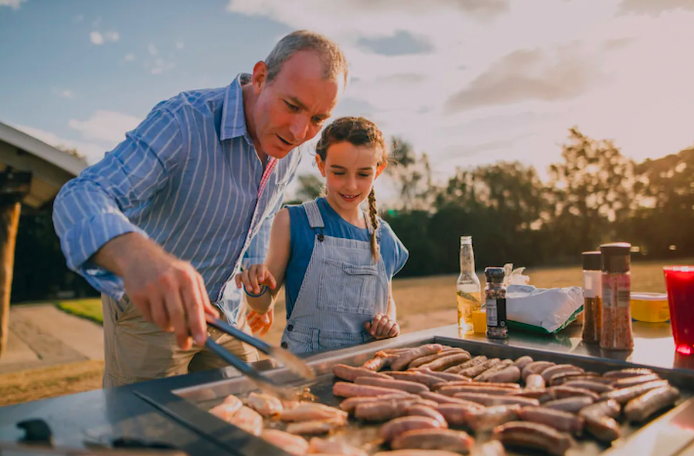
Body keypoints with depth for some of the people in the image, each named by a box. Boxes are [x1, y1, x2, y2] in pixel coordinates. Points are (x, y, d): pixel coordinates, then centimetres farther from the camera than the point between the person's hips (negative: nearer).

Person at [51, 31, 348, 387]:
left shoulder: (289, 150, -5)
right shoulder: (182, 122, -27)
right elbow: (80, 198, -39)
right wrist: (138, 257, -58)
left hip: (224, 307, 6)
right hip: (148, 305, -5)